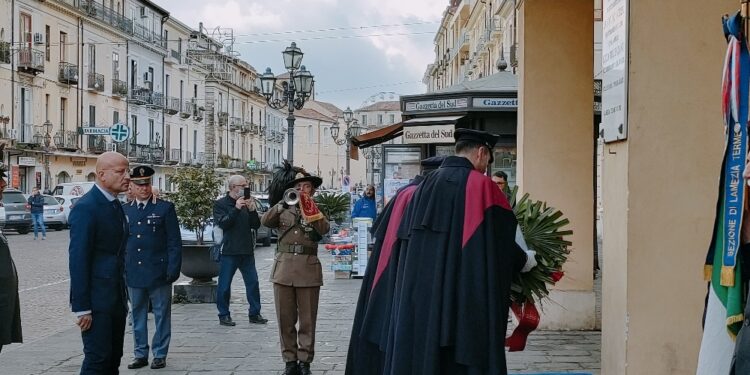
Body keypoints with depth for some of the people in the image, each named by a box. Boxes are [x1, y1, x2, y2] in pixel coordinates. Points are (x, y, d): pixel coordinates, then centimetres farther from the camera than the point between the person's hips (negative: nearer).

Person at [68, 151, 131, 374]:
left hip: (116, 298, 9)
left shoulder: (116, 205, 14)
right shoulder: (86, 208, -14)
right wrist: (82, 307, -20)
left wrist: (123, 297, 16)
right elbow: (78, 260, -17)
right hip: (96, 300, -9)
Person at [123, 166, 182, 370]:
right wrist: (121, 270, 6)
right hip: (134, 274, 3)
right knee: (138, 315, 10)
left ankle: (160, 354, 13)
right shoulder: (124, 210, 8)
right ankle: (140, 354, 20)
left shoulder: (165, 208, -2)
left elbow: (174, 242, -4)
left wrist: (173, 269, -10)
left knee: (161, 315, 4)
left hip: (159, 274, -3)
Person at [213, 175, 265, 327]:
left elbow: (256, 225, 7)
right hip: (229, 251, -5)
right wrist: (236, 209, -22)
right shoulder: (220, 204, -1)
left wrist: (252, 210, -10)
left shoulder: (246, 203, 13)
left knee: (253, 283, 5)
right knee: (224, 285, 1)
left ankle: (254, 314, 12)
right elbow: (222, 223, -15)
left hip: (247, 251, 5)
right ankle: (224, 315, 11)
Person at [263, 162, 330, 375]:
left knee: (307, 320, 4)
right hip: (284, 268, 2)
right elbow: (265, 222, -9)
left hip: (308, 270, -1)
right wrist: (282, 204, -22)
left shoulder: (317, 210, 6)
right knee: (285, 319, 5)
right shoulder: (283, 210, 9)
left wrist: (311, 211, -27)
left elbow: (324, 229, -14)